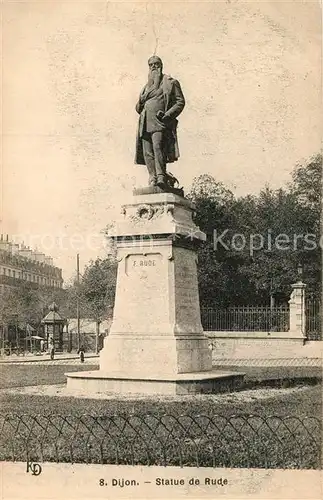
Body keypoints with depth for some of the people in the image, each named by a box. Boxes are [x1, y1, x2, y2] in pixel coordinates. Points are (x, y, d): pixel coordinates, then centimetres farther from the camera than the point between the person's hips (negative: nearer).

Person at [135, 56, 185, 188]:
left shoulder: (170, 82, 12)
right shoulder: (147, 86, 29)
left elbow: (180, 102, 4)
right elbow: (138, 107, 31)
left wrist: (167, 115, -11)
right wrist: (140, 104, 5)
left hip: (160, 122, -6)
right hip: (145, 123, 6)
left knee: (158, 146, -23)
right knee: (147, 152, -6)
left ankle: (161, 178, -29)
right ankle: (153, 179, -8)